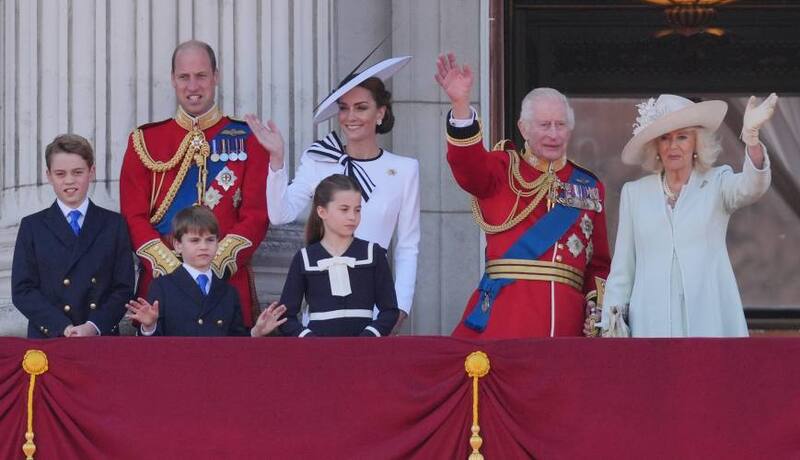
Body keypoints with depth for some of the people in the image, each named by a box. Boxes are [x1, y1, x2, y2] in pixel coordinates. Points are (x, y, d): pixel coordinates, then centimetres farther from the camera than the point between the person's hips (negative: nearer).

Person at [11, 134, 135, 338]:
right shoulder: (32, 227, 10)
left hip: (102, 338, 0)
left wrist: (94, 327, -11)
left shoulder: (114, 224, 11)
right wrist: (63, 328, -11)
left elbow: (124, 288, 5)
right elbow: (22, 290, 2)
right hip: (47, 339, 0)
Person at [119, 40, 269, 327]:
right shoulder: (145, 142, 8)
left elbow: (256, 215, 0)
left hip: (228, 281, 0)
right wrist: (172, 268, -12)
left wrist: (215, 266, -13)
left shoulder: (247, 140, 6)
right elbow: (134, 217, 2)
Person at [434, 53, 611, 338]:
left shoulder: (589, 188, 18)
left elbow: (598, 263, 18)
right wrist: (460, 104, -29)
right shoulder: (503, 170, 9)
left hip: (566, 318, 3)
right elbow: (468, 166, -14)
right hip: (505, 313, -3)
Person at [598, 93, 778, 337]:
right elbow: (621, 269, 15)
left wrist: (751, 136, -32)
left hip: (709, 321, -1)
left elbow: (751, 188, -14)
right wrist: (611, 325, 8)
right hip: (652, 323, 1)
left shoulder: (717, 183, 9)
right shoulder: (634, 193, 14)